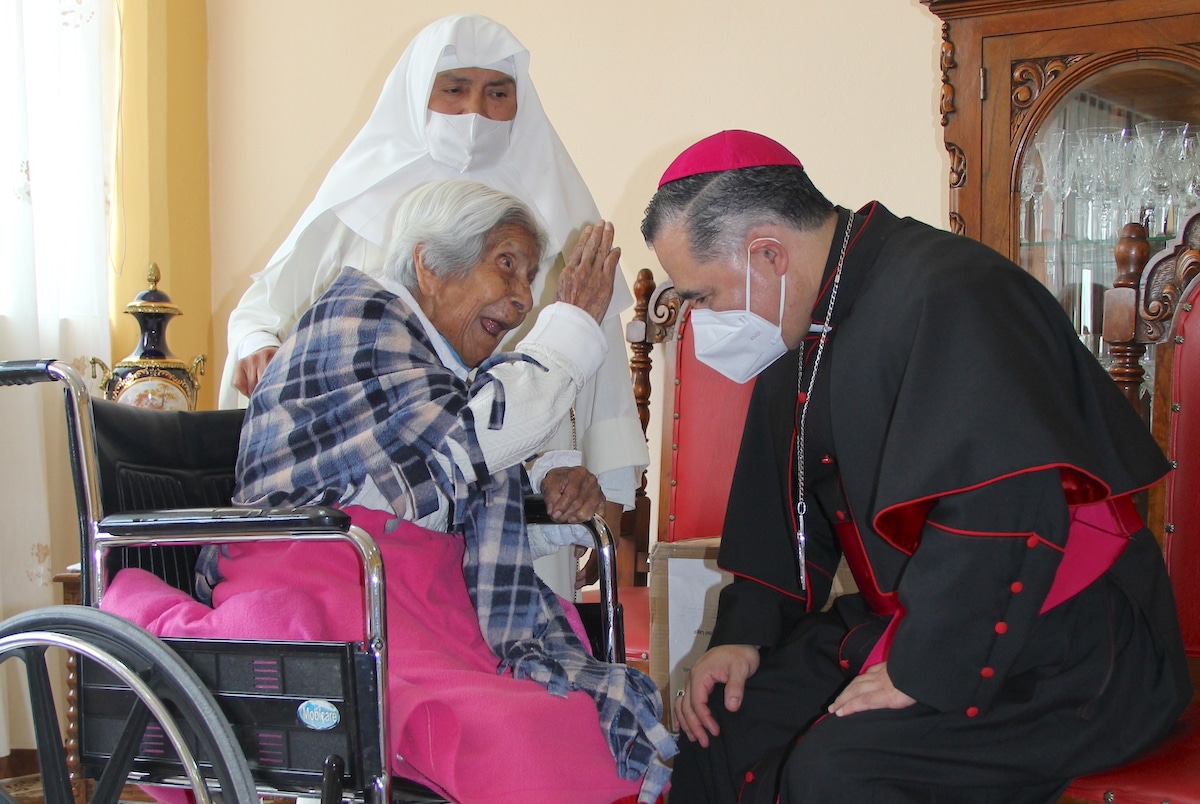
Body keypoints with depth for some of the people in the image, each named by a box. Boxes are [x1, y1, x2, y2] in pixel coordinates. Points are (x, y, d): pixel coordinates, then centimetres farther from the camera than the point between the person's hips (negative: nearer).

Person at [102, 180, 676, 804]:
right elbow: (466, 441, -12)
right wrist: (573, 327, -2)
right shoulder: (357, 315, 0)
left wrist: (555, 483, 10)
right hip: (326, 583, -7)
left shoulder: (446, 370, 26)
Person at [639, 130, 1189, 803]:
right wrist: (745, 634, 7)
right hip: (904, 625, 9)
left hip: (1059, 656, -9)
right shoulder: (800, 337, 11)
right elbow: (784, 511, 20)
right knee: (714, 719, -1)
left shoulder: (950, 293, -22)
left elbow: (1008, 509, -31)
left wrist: (923, 671, -27)